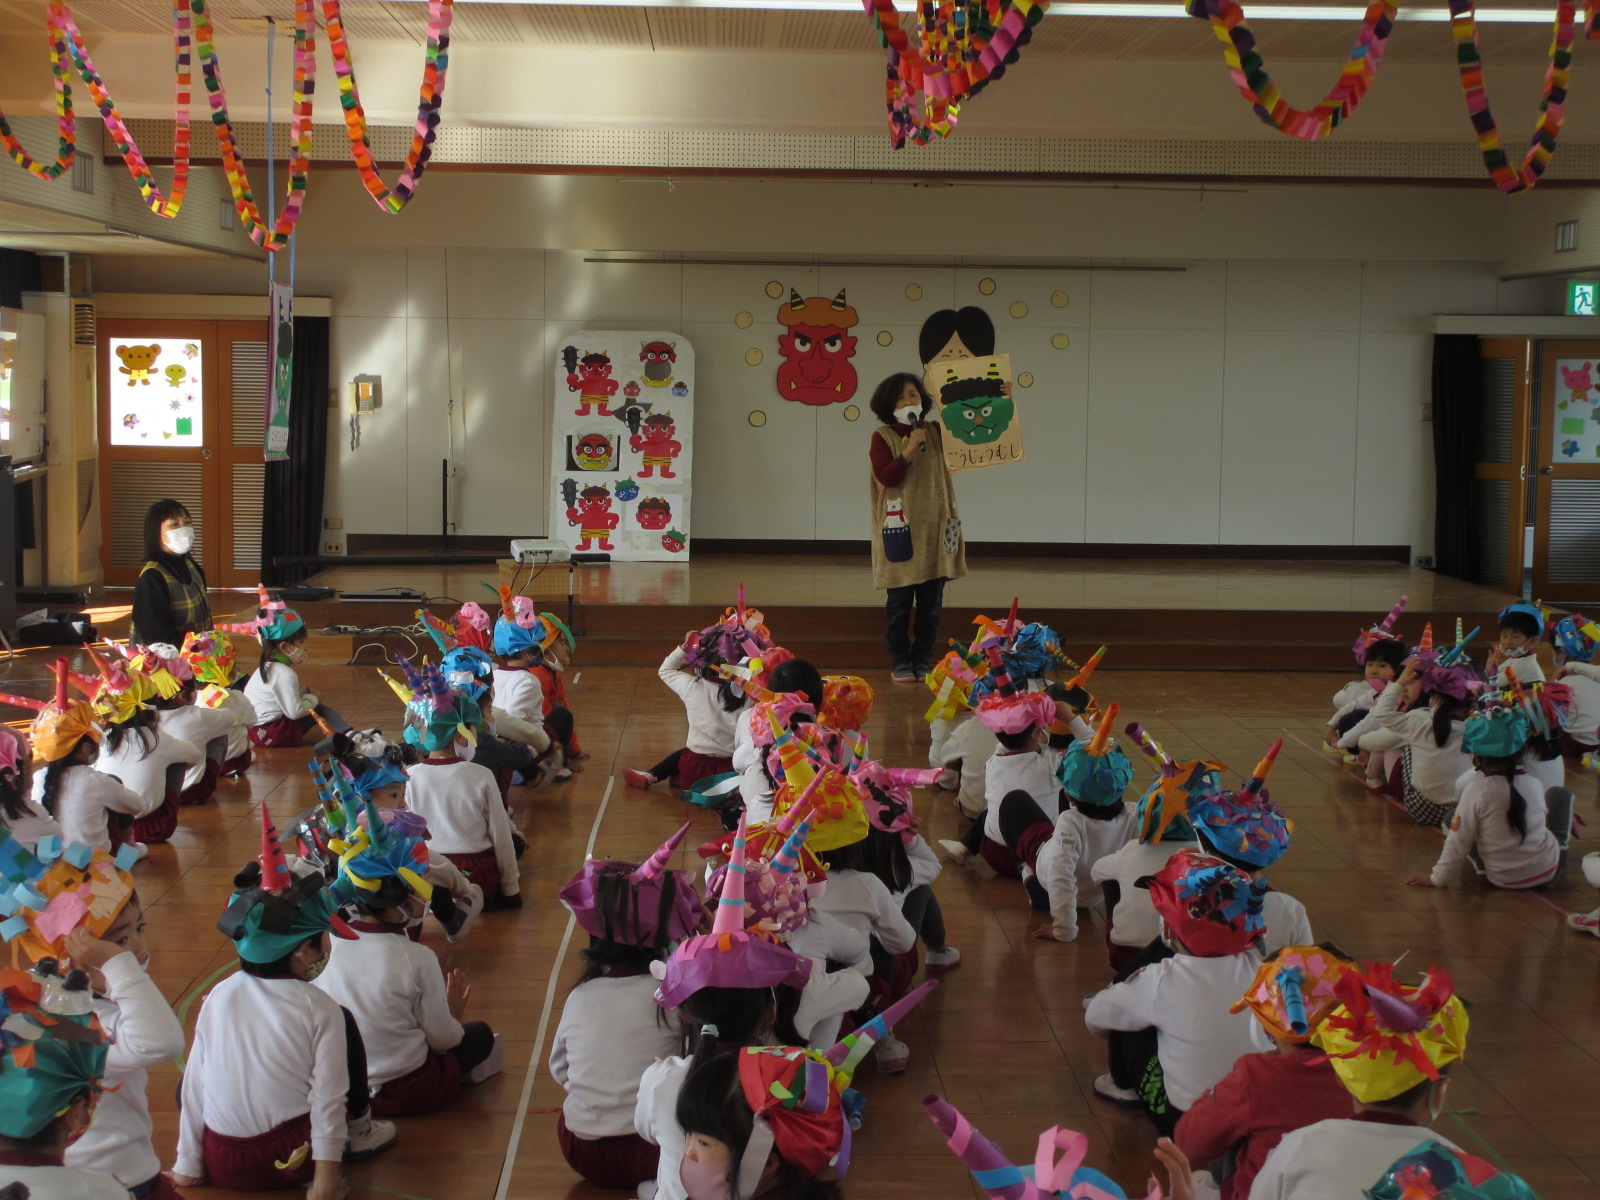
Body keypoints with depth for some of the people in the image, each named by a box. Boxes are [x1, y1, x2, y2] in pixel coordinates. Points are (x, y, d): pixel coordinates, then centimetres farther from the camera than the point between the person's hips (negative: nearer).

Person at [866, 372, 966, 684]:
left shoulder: (936, 432, 8)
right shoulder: (883, 437, -2)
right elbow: (885, 477, -13)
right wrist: (909, 450, -21)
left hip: (935, 528, 3)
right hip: (900, 528, -3)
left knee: (931, 604, 6)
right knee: (899, 602, 1)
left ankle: (923, 661, 16)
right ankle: (899, 662, 11)